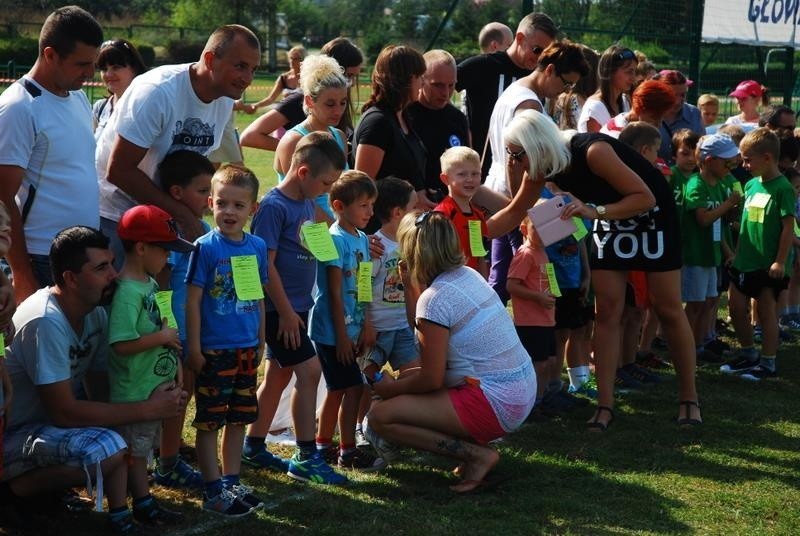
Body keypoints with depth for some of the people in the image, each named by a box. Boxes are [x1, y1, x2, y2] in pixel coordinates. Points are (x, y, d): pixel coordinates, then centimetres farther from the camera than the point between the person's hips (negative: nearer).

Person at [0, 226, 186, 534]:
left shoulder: (95, 312, -1)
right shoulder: (46, 322, -28)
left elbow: (100, 387, 4)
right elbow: (64, 412, -29)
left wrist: (153, 402, -15)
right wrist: (148, 409, -24)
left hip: (48, 419, 9)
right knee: (107, 449, -29)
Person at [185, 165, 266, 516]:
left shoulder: (257, 247, 4)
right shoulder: (205, 247, -11)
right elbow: (192, 299, -11)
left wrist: (261, 341, 15)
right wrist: (194, 348, -12)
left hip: (247, 349, 6)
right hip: (214, 351, -6)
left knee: (239, 419, 14)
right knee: (209, 422, 2)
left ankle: (232, 483, 26)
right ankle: (213, 491, 9)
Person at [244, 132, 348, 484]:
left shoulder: (307, 203, 10)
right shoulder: (274, 206, -17)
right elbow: (265, 264, -19)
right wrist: (285, 311, -17)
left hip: (297, 306, 9)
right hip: (281, 309, -9)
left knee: (278, 376, 14)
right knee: (309, 370, -10)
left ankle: (253, 447, 26)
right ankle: (305, 457, -4)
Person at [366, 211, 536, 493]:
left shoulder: (435, 298, -17)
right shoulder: (467, 275, 8)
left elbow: (430, 380, -15)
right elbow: (423, 327, 21)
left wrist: (390, 388, 2)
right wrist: (410, 285, 15)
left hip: (495, 404, -9)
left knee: (380, 417, -9)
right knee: (408, 379, 24)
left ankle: (477, 454, -9)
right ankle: (475, 448, 11)